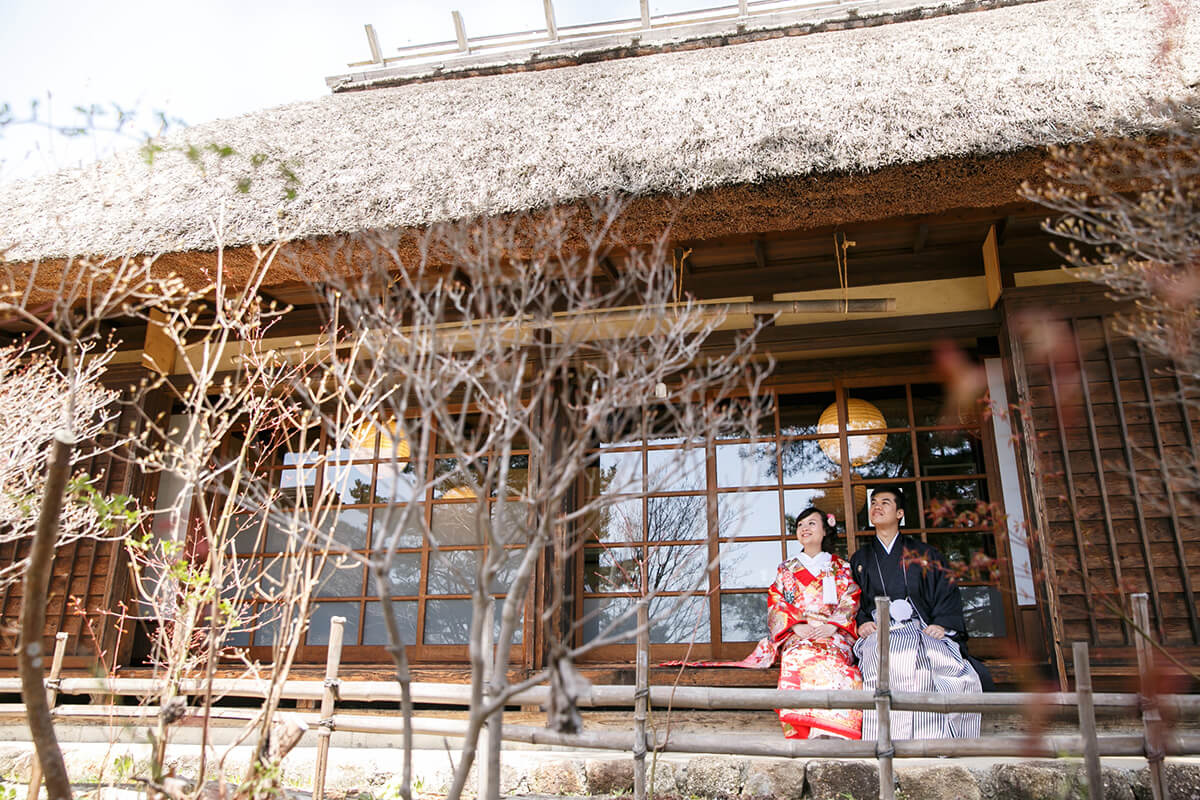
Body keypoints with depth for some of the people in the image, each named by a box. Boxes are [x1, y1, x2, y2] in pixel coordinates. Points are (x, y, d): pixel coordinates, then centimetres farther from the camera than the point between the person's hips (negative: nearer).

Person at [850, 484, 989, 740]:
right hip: (878, 631, 0)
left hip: (922, 629, 0)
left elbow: (947, 590, 11)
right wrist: (860, 623, -4)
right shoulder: (860, 559, 22)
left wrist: (943, 624, -5)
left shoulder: (923, 554, 20)